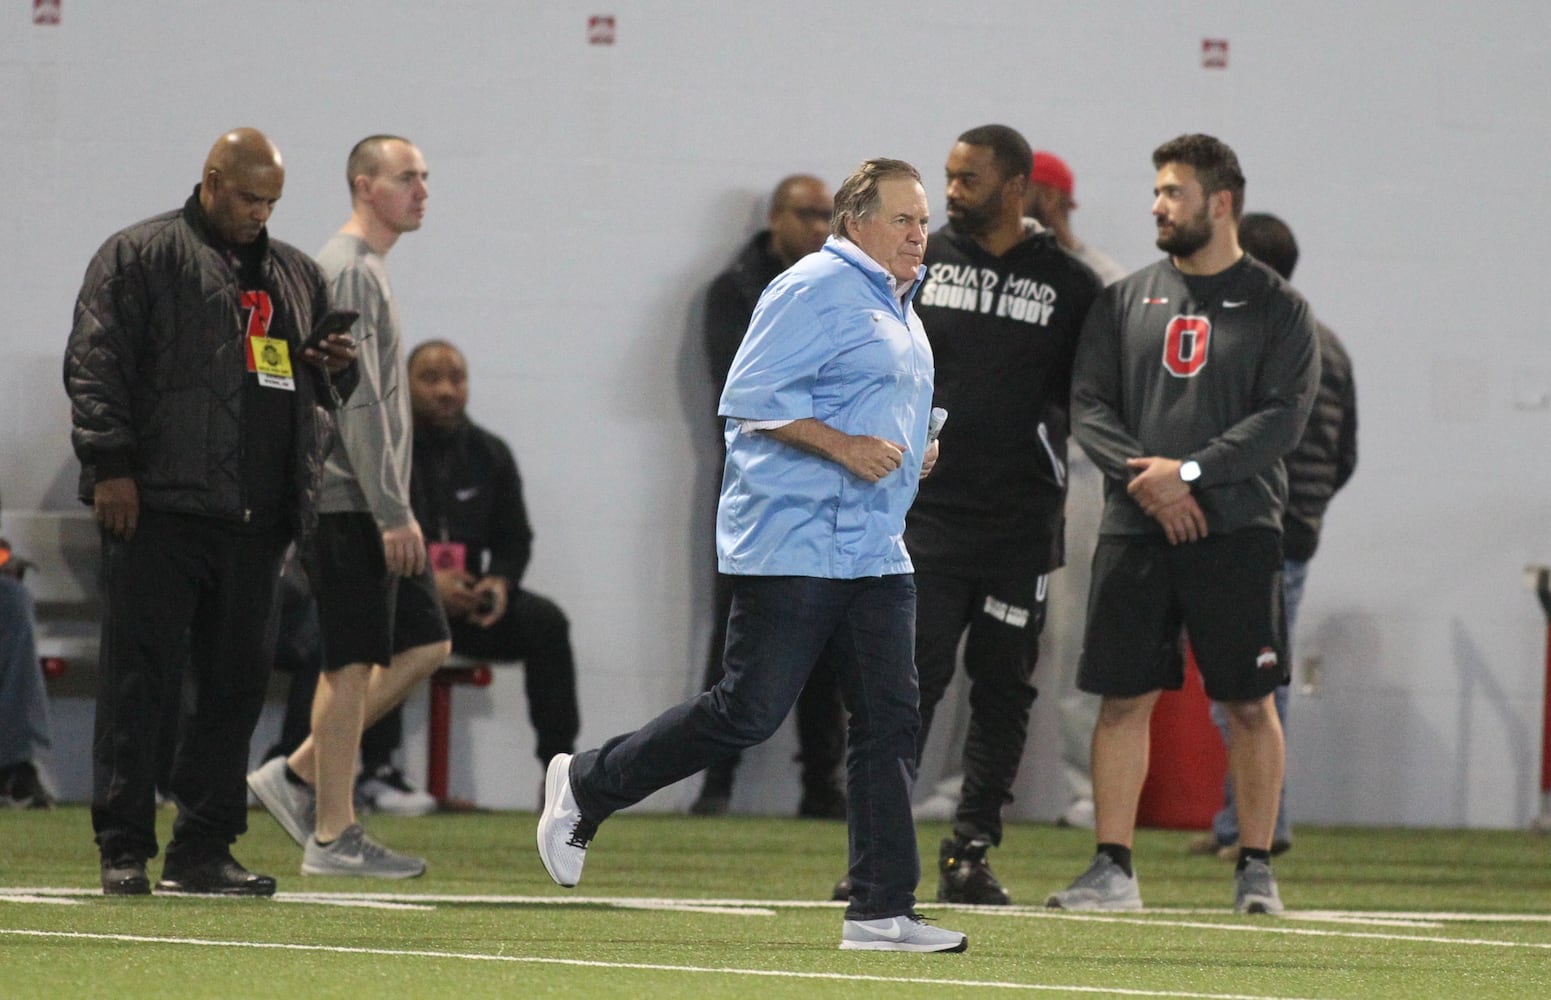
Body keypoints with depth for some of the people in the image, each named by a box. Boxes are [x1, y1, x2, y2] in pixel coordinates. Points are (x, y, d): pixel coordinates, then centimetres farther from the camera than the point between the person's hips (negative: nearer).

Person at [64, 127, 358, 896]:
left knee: (236, 683, 5)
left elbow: (320, 393, 31)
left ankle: (202, 852, 10)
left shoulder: (295, 275, 21)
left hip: (258, 515, 6)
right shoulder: (138, 256, 2)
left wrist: (338, 371, 7)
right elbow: (95, 363, -5)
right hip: (161, 506, -6)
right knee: (138, 679, -5)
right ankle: (124, 849, -3)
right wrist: (109, 465, -13)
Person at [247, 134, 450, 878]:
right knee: (353, 662, -7)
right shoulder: (347, 272, -12)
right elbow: (357, 402, -18)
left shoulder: (370, 269, 20)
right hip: (349, 504, -10)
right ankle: (333, 836, -3)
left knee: (424, 644, 8)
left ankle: (299, 775, 11)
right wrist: (392, 512, -21)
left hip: (375, 507, 10)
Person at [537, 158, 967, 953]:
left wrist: (912, 451, 16)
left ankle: (882, 911, 2)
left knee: (890, 723, 2)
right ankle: (585, 786, 11)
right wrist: (844, 446, -22)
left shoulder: (896, 306, 20)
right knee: (748, 713, -8)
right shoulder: (814, 291, -11)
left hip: (874, 555, 9)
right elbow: (750, 396, -18)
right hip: (792, 547, -9)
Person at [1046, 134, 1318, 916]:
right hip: (1135, 529, 3)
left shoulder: (1277, 308, 3)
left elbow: (1282, 417, -7)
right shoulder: (1124, 301, 12)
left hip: (1237, 529, -2)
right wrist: (1145, 476, -11)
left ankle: (1255, 867, 8)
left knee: (1250, 703, -1)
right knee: (1122, 698, 0)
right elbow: (1089, 406, 6)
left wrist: (1190, 471, -16)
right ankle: (1113, 868, 4)